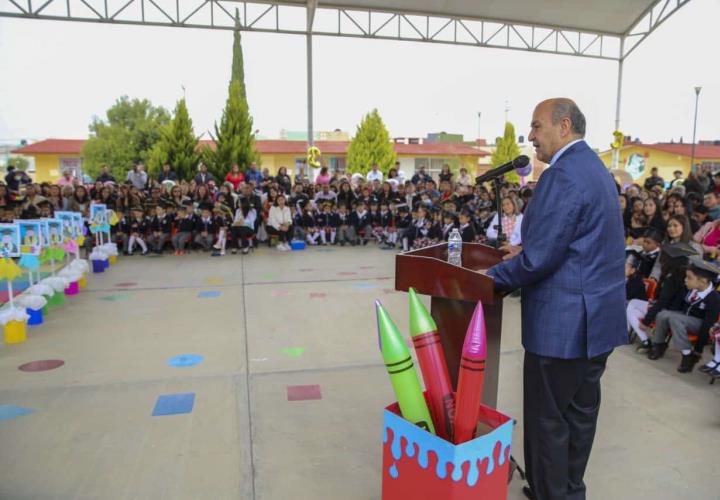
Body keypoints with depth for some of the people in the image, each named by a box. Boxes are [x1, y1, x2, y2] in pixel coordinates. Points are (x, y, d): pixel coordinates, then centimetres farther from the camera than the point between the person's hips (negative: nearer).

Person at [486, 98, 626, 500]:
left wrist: (491, 278, -8)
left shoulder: (564, 174, -19)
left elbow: (539, 259, -23)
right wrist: (524, 252, 14)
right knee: (581, 411, 20)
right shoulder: (596, 168, 13)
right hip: (598, 316, 10)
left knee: (547, 418, 4)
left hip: (565, 322, -10)